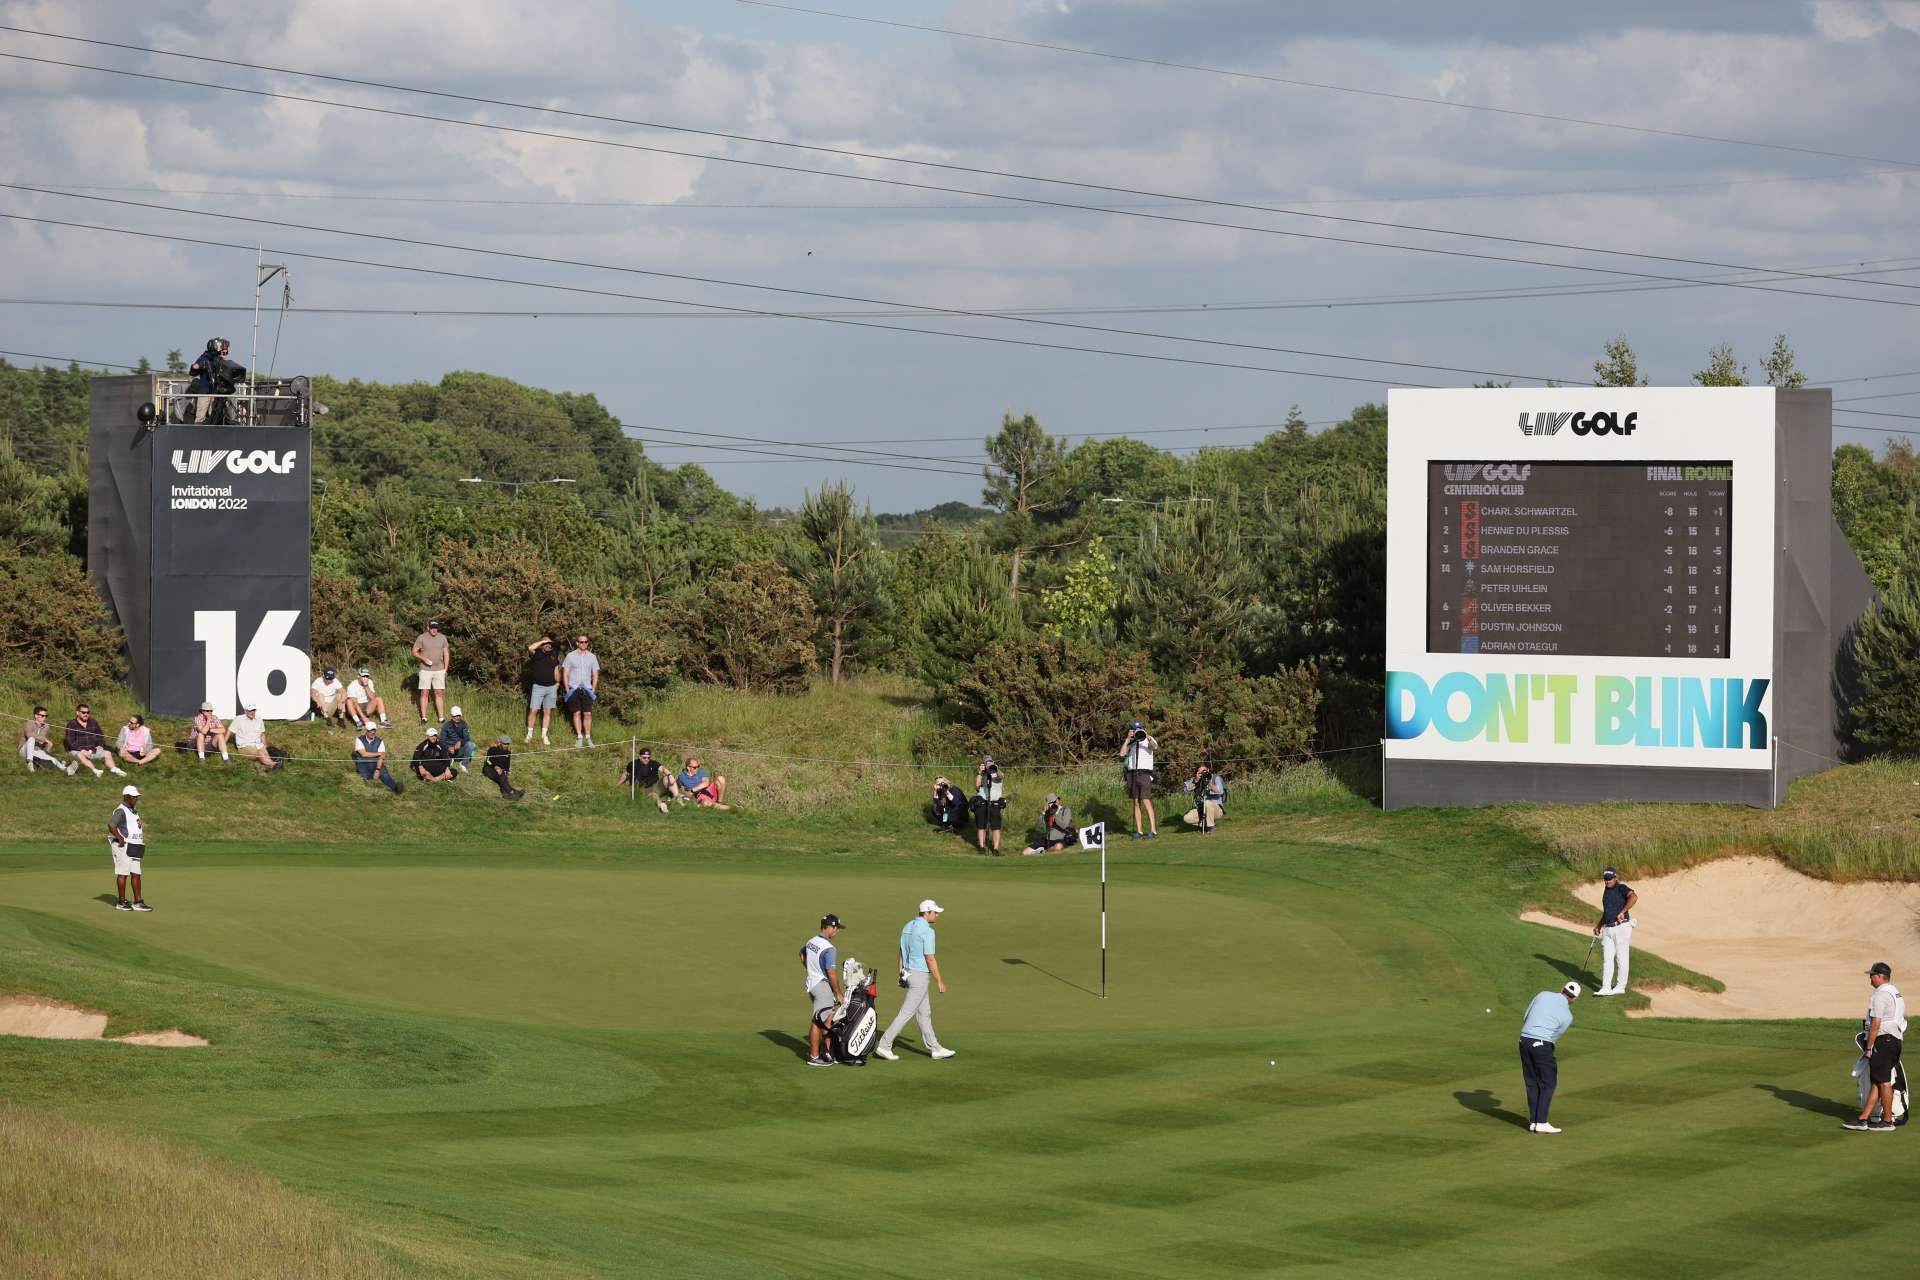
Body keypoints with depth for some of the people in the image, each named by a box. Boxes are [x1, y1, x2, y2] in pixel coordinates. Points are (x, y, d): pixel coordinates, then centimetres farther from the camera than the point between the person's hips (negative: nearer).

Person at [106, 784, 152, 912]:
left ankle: (138, 902, 8)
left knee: (136, 874, 6)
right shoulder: (120, 810, -14)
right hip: (123, 847, -9)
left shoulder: (133, 811, 17)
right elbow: (111, 825, -28)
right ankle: (121, 903, 1)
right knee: (123, 874, -4)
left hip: (134, 847, 9)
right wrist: (120, 838, -21)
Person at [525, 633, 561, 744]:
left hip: (551, 687, 4)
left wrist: (557, 683, 17)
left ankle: (544, 735, 11)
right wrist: (543, 641, -16)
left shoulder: (554, 655, 12)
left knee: (547, 712, 5)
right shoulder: (537, 653, -2)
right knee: (533, 710, -6)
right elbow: (530, 648, -23)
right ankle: (529, 734, 3)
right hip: (538, 687, -4)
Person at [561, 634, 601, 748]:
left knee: (588, 714, -4)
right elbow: (565, 674, 4)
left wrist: (593, 690, 3)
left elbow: (595, 675, 12)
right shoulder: (570, 656, 2)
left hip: (587, 690, 1)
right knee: (577, 713, -2)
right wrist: (567, 690, -3)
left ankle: (588, 738, 2)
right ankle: (579, 737, 3)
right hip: (574, 689, -1)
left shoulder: (592, 657, 8)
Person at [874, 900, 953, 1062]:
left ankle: (934, 1048, 21)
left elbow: (901, 953, 14)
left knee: (925, 1013, 15)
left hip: (908, 974, 9)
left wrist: (901, 975, 20)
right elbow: (930, 959, -19)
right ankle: (884, 1046, -6)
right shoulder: (927, 931, -18)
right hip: (921, 975, -9)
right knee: (906, 1013, -5)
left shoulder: (908, 927, 8)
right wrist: (939, 982, -12)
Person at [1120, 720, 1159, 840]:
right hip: (1132, 774, 4)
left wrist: (1147, 736, -26)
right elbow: (1122, 754, -1)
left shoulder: (1148, 740, 5)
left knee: (1146, 801, -13)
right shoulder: (1130, 743, 14)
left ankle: (1153, 830, -14)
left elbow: (1155, 747, -16)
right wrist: (1128, 739, -5)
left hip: (1144, 773, -4)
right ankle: (1138, 831, 6)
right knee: (1136, 803, 4)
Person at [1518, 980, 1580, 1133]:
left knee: (1532, 1083, 13)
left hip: (1524, 1040, 5)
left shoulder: (1543, 995, 8)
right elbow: (1554, 1038, 7)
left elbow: (1524, 1020, 12)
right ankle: (1541, 1123, -3)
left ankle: (1533, 1121, 11)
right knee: (1549, 1083, 5)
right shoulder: (1567, 1016, -3)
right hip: (1542, 1045, -5)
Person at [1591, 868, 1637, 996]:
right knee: (1607, 959, 4)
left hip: (1621, 927, -8)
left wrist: (1622, 912, -25)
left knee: (1621, 958, 0)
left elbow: (1634, 897, -28)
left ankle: (1620, 987, 7)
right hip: (1608, 929, 8)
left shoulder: (1621, 889, -8)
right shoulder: (1606, 891, 17)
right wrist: (1599, 925, 24)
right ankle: (1606, 988, 3)